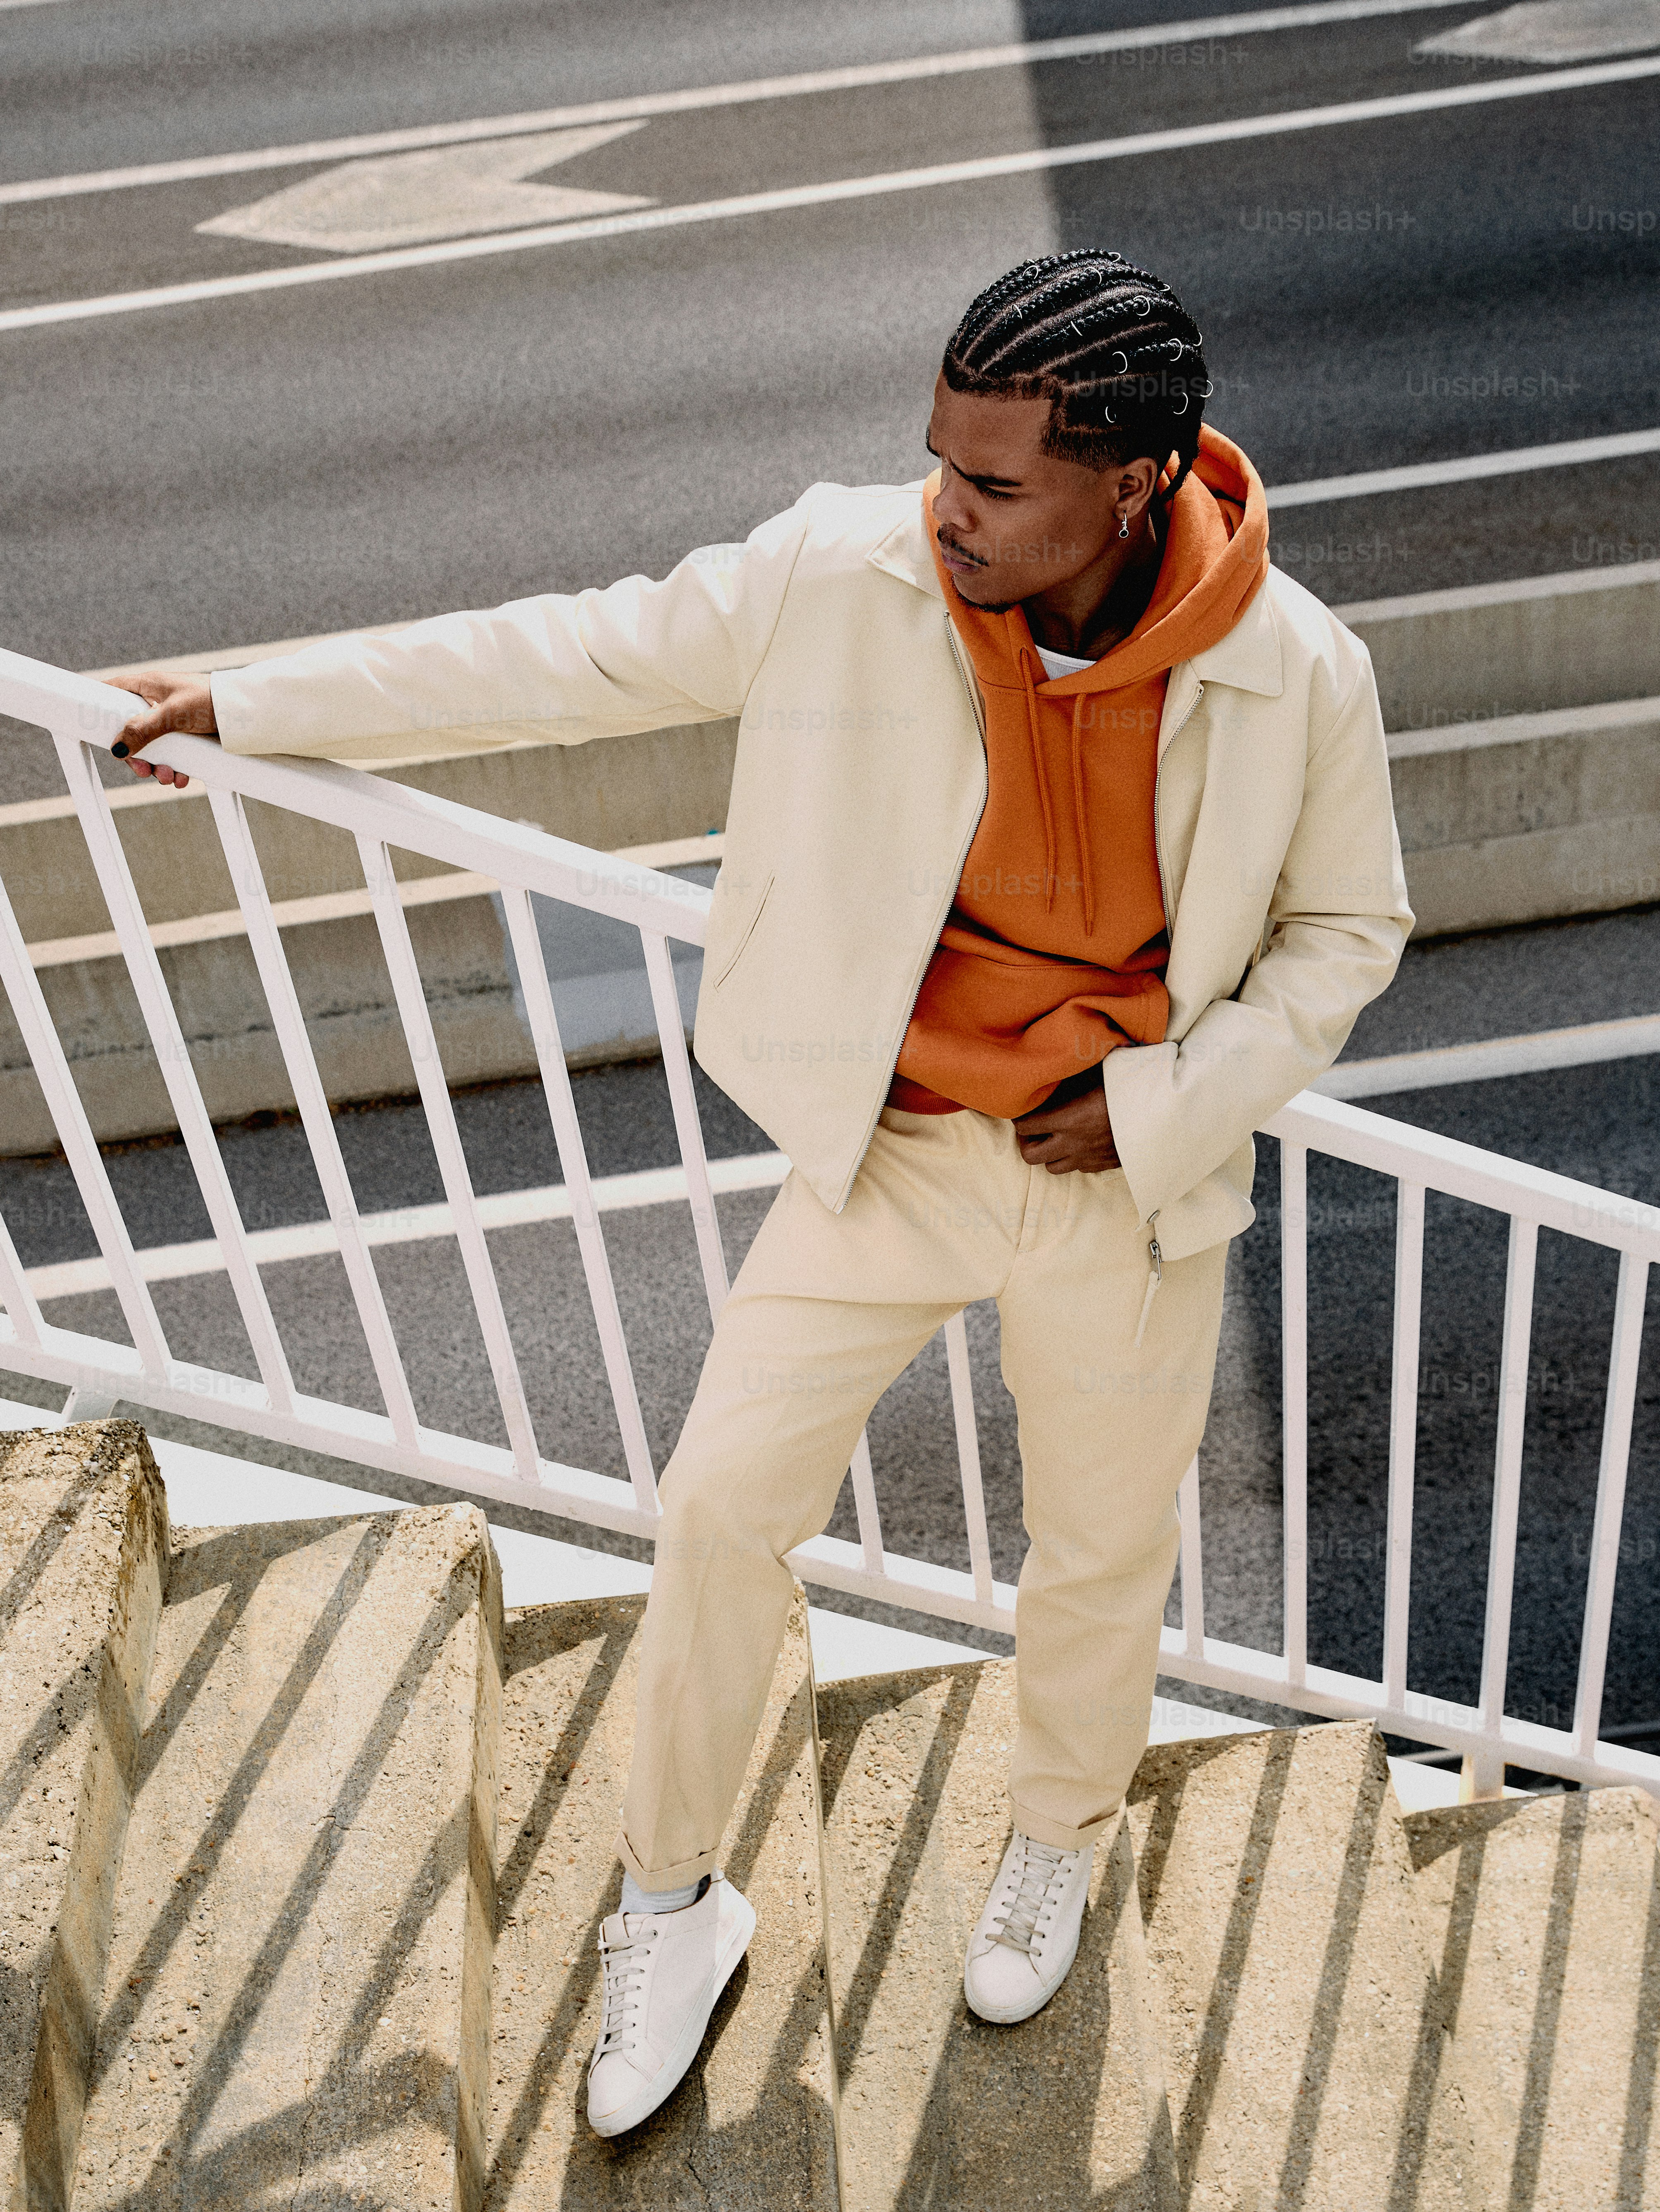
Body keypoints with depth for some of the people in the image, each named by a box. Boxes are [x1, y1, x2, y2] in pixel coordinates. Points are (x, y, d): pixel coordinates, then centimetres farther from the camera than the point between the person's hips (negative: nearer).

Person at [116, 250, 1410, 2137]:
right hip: (891, 1151, 1)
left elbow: (1345, 932, -2)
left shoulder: (1296, 674, -19)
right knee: (725, 1501, 6)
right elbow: (580, 659, -7)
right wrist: (250, 702, -2)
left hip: (1128, 1185, 0)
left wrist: (1159, 1111, -15)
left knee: (1100, 1548, 17)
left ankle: (1057, 1842, 52)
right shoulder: (845, 577, -18)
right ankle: (671, 1905, 33)